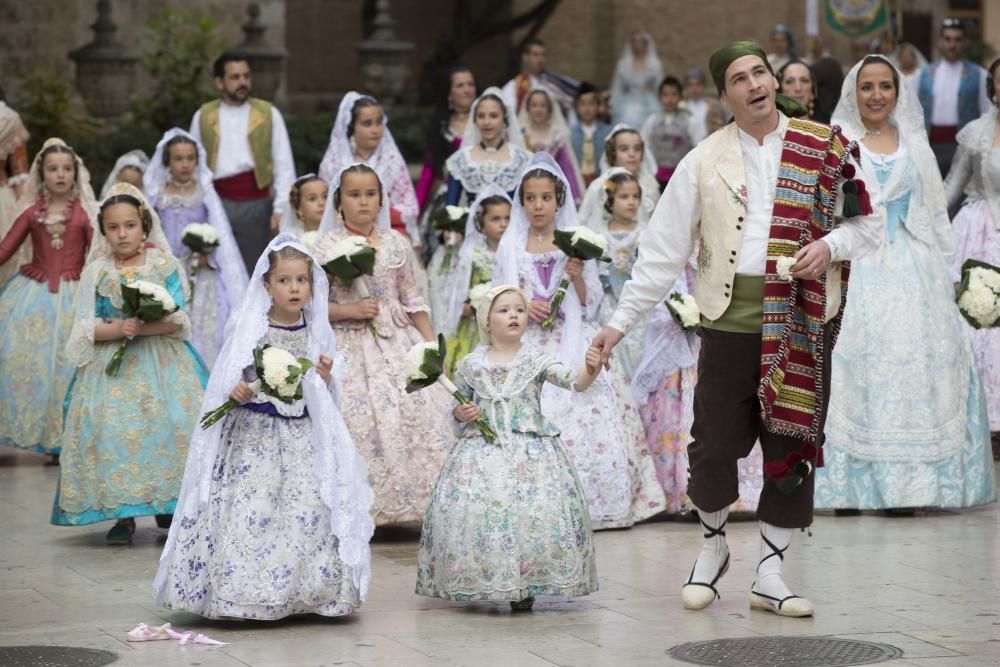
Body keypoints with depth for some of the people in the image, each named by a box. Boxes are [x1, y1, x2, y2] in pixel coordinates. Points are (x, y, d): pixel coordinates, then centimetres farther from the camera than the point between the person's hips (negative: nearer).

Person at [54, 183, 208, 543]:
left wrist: (143, 327, -21)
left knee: (169, 424, -13)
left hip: (161, 362, -1)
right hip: (112, 365, 1)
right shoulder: (96, 273, 6)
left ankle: (169, 506, 3)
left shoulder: (165, 266, 4)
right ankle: (123, 514, -3)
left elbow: (177, 319, -5)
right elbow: (85, 328, 1)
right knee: (112, 427, -13)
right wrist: (117, 329, -17)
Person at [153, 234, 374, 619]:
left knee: (308, 510, -7)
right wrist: (236, 392, -21)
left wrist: (326, 378, -5)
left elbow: (326, 396, 16)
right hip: (253, 432, -3)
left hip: (302, 436, 3)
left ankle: (299, 593, 2)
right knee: (249, 508, -11)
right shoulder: (250, 328, -3)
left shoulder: (317, 334, 7)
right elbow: (229, 379, 0)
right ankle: (242, 592, -4)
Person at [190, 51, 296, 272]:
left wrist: (280, 209, -5)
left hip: (256, 203, 0)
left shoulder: (269, 114, 5)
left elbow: (284, 165, 2)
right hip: (217, 203, 1)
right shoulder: (203, 117, 9)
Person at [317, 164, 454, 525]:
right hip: (352, 345, -3)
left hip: (399, 343, 3)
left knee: (423, 411, -9)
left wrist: (431, 343, 6)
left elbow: (412, 300, 12)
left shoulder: (397, 244, 9)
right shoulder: (327, 246, 0)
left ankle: (413, 497, 0)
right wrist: (350, 310, -14)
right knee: (361, 420, -13)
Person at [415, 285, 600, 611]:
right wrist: (462, 413, -5)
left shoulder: (536, 361, 1)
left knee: (533, 513, -13)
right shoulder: (471, 365, 6)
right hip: (481, 451, 1)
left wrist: (590, 371, -32)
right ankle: (476, 583, 8)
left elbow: (573, 382, -12)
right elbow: (457, 406, 18)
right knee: (472, 510, -9)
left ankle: (524, 588, -1)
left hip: (530, 449, -1)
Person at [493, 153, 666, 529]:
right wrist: (524, 307, -10)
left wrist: (578, 277, -11)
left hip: (573, 346, 0)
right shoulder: (511, 247, 8)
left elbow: (591, 303, 7)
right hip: (529, 347, 0)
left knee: (585, 416, -11)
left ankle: (584, 501, -7)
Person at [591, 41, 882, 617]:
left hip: (802, 319, 1)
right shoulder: (704, 162, 5)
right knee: (715, 440, -2)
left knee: (793, 444, 3)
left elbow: (867, 224, 10)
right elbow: (663, 251, 5)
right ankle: (713, 544, 25)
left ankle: (771, 575, 13)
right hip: (731, 316, 0)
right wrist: (621, 322, 3)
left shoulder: (824, 148, 5)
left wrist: (830, 245, -11)